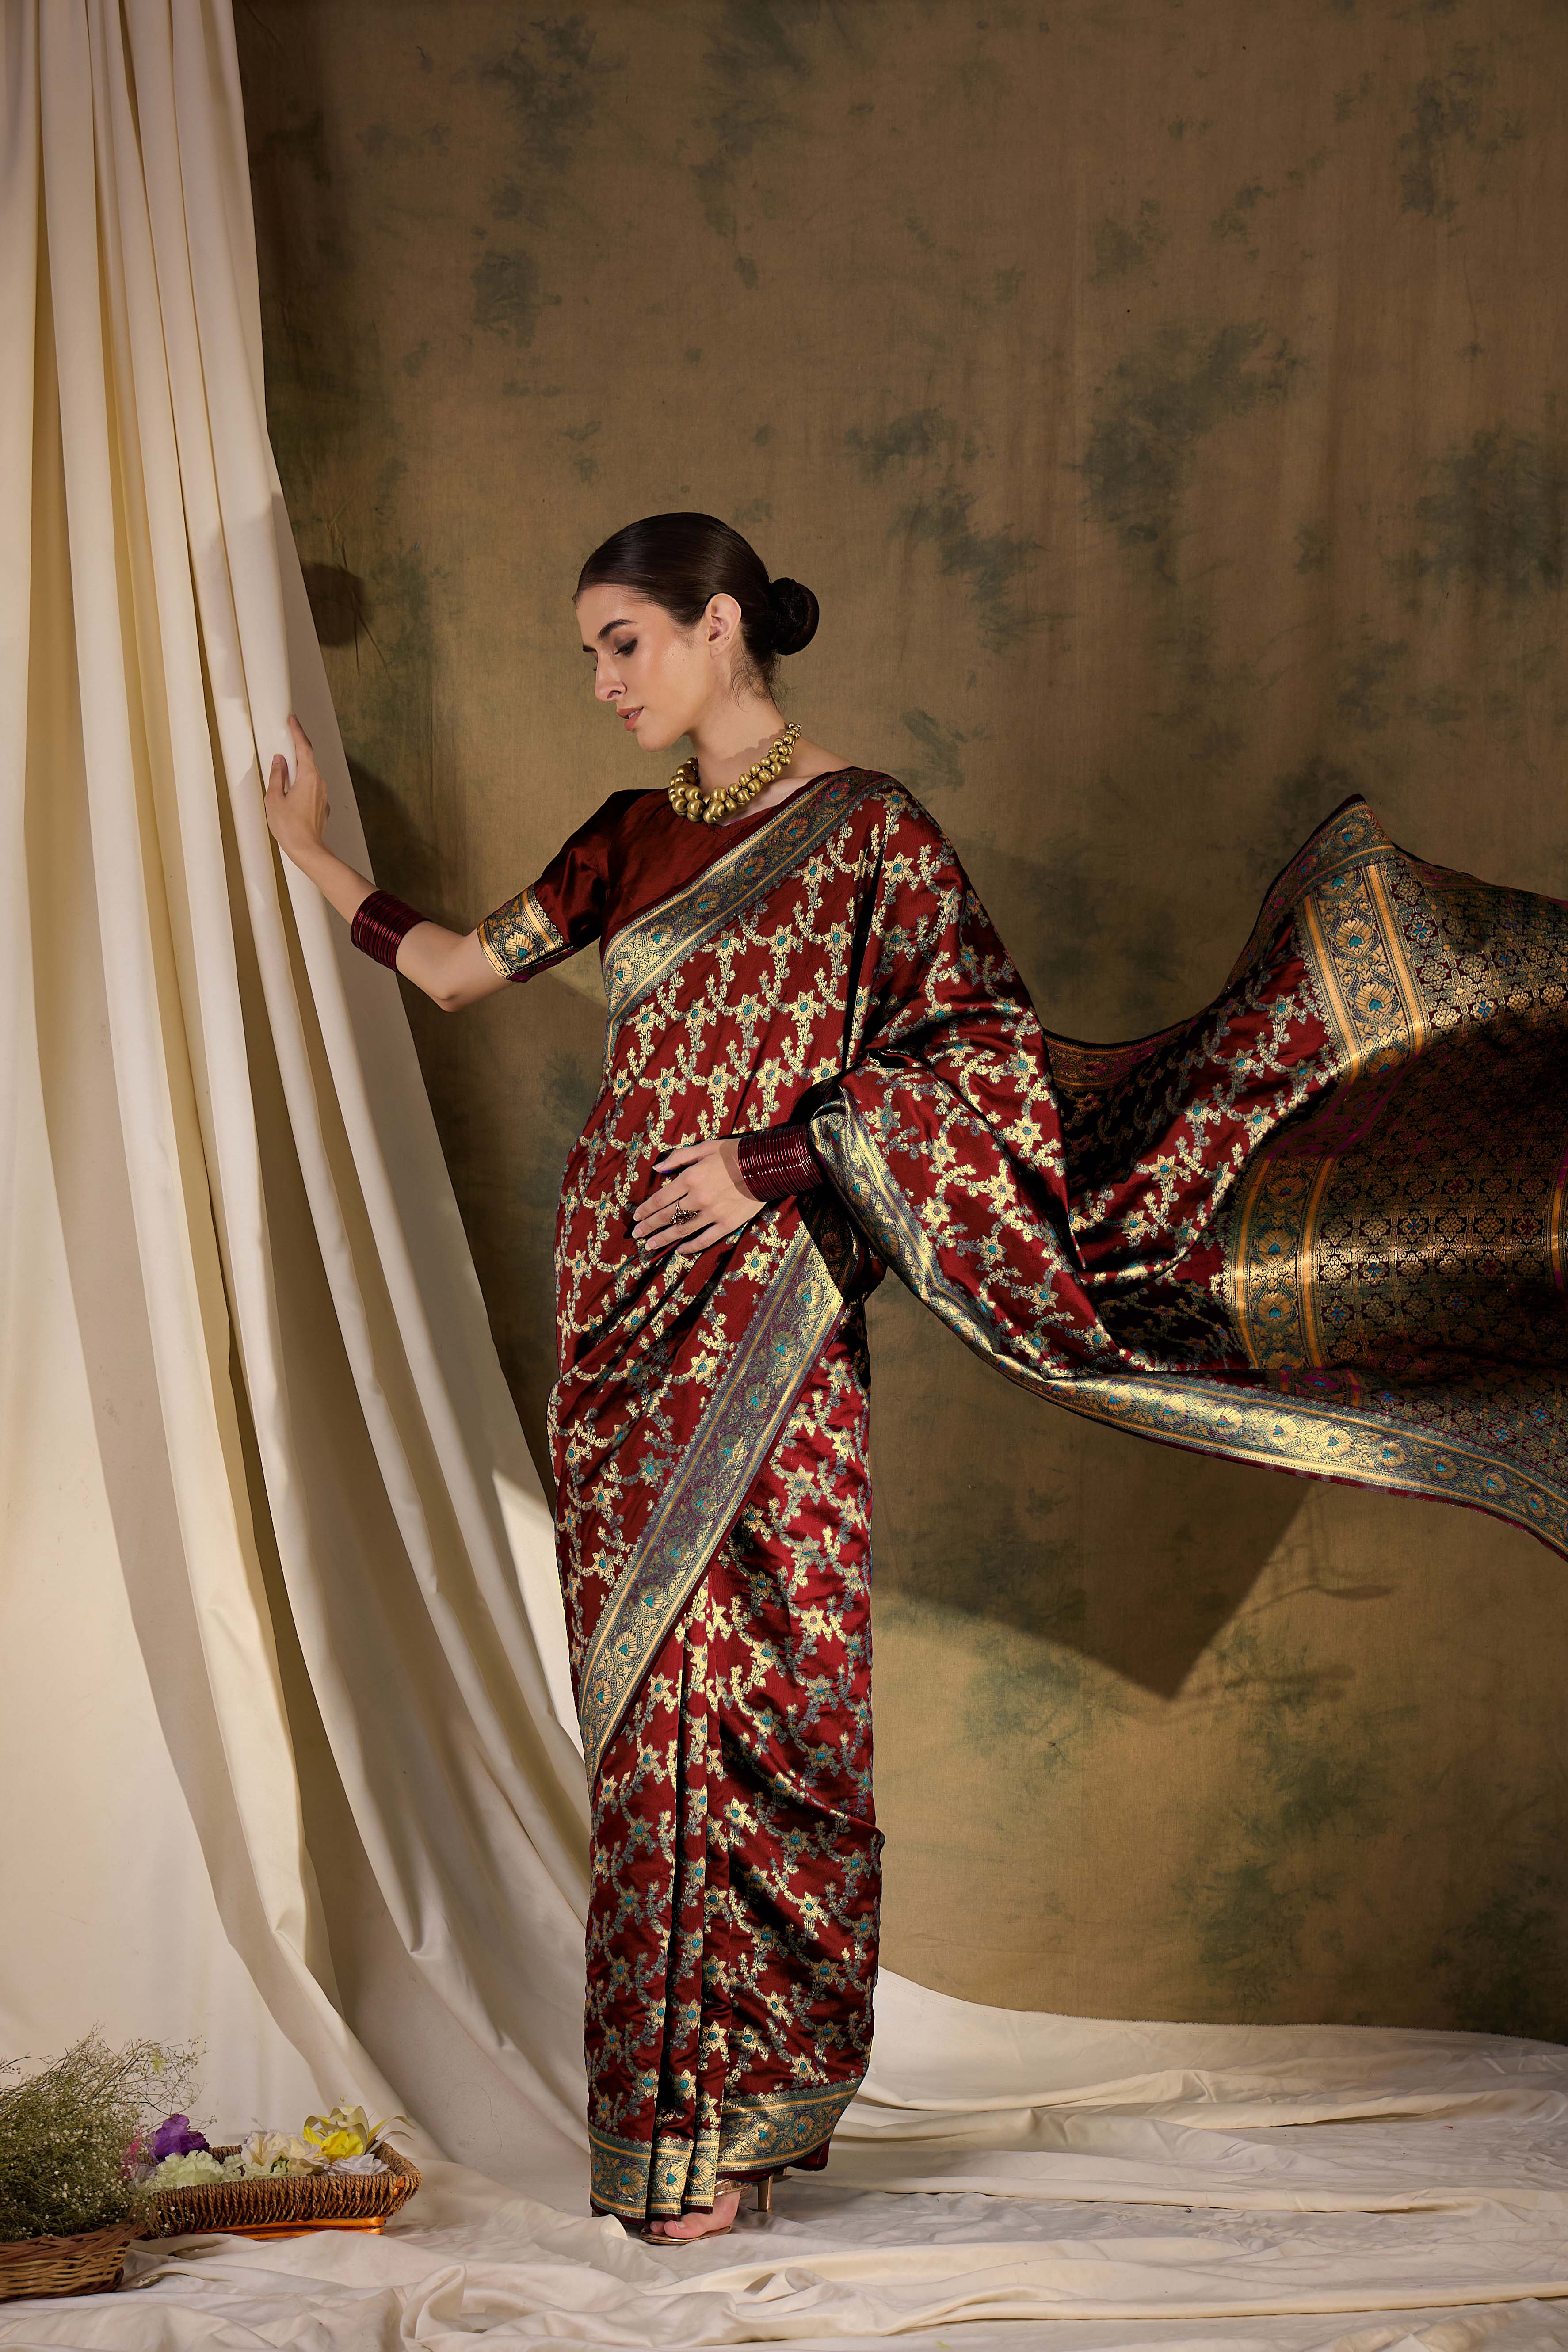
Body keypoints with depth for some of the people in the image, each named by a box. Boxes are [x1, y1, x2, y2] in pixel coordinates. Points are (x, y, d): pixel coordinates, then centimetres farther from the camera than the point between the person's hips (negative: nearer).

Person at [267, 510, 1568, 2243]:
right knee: (651, 1687, 6)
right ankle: (681, 2083, 15)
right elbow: (461, 968, 23)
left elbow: (976, 1045, -10)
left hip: (762, 1318, -6)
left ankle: (724, 2111, 6)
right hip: (625, 1307, 6)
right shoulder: (633, 836, 15)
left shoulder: (862, 826, -3)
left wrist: (780, 1157, -15)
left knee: (739, 1680, -4)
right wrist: (311, 857, 22)